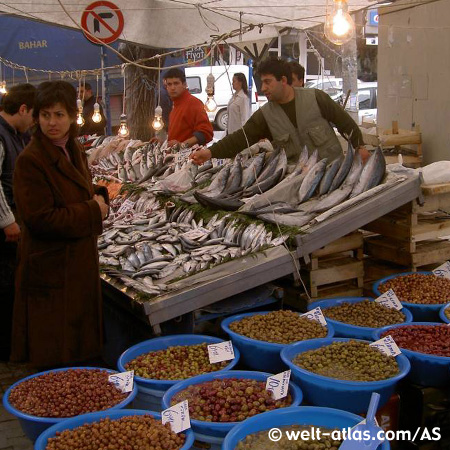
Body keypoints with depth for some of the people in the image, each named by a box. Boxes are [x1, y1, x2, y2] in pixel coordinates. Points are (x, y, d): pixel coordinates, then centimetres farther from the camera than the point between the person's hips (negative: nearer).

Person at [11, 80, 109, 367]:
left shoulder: (74, 150, 8)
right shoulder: (30, 160, -18)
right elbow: (40, 219, -23)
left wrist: (99, 198, -2)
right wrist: (92, 212, -17)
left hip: (81, 260, 8)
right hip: (51, 266, -8)